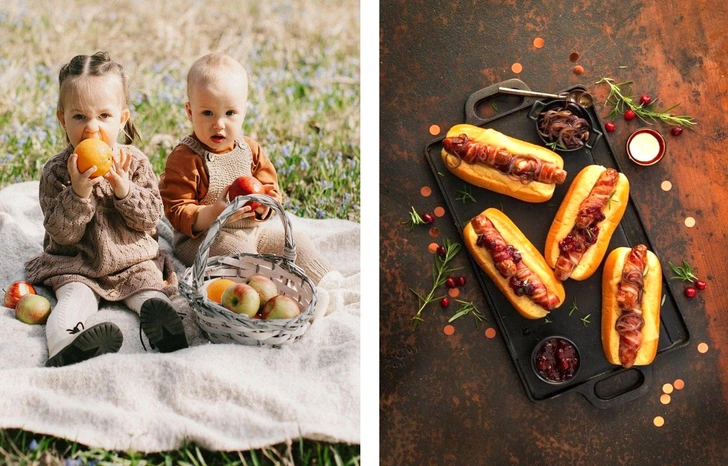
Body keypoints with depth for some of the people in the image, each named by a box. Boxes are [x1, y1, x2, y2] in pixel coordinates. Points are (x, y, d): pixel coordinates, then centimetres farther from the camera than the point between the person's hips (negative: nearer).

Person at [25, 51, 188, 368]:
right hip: (76, 266, -3)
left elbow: (151, 218, -4)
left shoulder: (135, 163, -2)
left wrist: (124, 190, -21)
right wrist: (79, 192, -26)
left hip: (134, 261, 3)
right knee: (73, 300, -27)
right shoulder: (56, 171, -6)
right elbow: (61, 232, -11)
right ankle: (64, 350, -50)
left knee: (152, 294, -21)